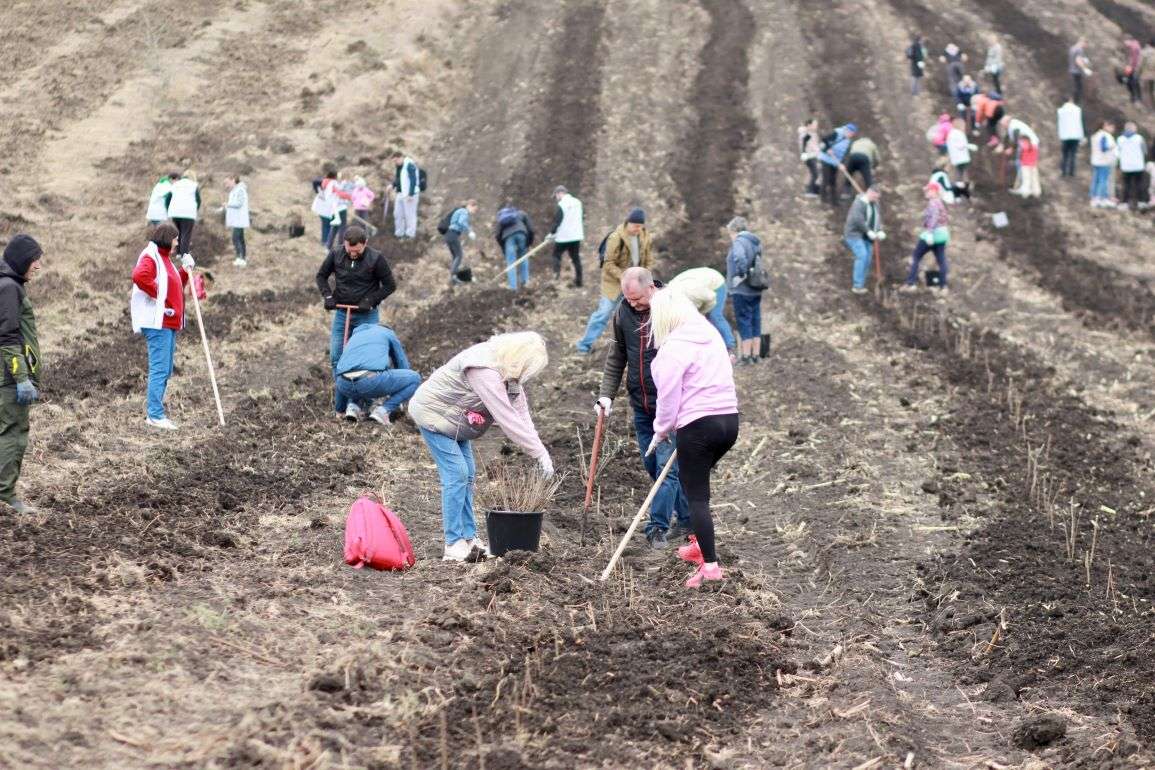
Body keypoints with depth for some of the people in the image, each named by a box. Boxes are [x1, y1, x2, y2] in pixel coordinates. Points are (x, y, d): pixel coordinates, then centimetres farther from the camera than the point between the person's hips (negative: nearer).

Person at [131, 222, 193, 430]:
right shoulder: (150, 257, -9)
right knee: (160, 369, -10)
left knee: (165, 371, 13)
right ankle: (155, 415, -10)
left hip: (169, 323, 10)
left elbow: (175, 287, 29)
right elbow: (140, 276, -29)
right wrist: (159, 295, -20)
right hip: (158, 323, -10)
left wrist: (185, 270, 15)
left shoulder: (165, 259, 22)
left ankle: (153, 410, 19)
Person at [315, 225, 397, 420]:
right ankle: (340, 406, 10)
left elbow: (389, 285, -4)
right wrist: (328, 296, -4)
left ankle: (355, 404, -8)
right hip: (341, 314, 3)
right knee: (336, 358, 1)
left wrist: (371, 300, -14)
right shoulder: (336, 255, -5)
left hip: (366, 316, -3)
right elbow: (321, 276, 11)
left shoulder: (375, 259, -12)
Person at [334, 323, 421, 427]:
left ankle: (353, 405, 16)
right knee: (415, 379, 17)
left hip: (345, 386, 6)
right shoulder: (388, 334, 27)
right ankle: (383, 410, 1)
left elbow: (336, 373, 41)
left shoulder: (354, 338, 38)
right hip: (371, 380, -6)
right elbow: (404, 368, 32)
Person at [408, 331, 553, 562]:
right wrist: (539, 453, -30)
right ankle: (454, 545, -10)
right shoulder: (484, 372, -34)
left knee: (467, 475, 8)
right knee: (456, 475, -14)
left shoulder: (507, 371, -3)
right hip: (434, 415, -10)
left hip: (455, 420, 10)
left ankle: (469, 538, 13)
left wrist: (540, 449, -13)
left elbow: (520, 411, -4)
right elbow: (507, 419, -34)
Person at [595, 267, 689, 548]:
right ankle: (687, 518, 25)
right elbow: (616, 356, 11)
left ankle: (658, 527, -3)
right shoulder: (624, 311, 2)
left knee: (667, 466, -9)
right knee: (651, 465, 11)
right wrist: (606, 394, 2)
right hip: (640, 405, 6)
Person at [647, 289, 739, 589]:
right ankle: (700, 544, 32)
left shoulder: (674, 347, -12)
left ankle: (710, 564, -8)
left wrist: (661, 431, 4)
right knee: (695, 482, 27)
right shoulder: (711, 336, 12)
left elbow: (669, 396, -12)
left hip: (699, 425, -8)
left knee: (696, 495, -3)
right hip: (729, 419, 8)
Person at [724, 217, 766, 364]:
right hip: (756, 291, 8)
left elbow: (740, 258, -31)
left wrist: (741, 274, -20)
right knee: (755, 322, 11)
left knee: (744, 322, -4)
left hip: (741, 290, -8)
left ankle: (746, 356, -4)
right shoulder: (755, 242, 16)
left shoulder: (739, 242, -12)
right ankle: (756, 355, 15)